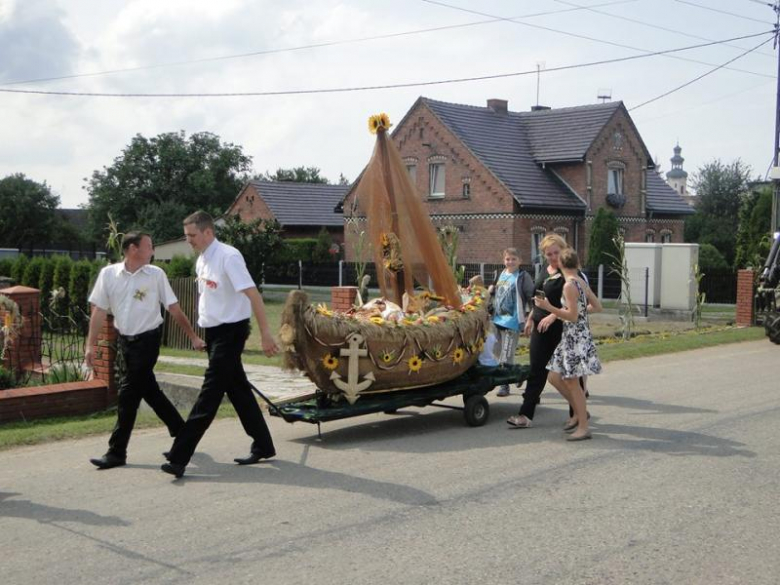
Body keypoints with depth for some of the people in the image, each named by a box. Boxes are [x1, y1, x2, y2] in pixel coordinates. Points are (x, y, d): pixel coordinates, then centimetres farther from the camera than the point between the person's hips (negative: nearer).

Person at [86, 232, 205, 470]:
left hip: (148, 339, -3)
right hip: (125, 340, 3)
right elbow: (99, 311, 1)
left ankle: (117, 452, 3)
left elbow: (174, 309, -1)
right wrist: (90, 345, -3)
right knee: (149, 390, 13)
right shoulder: (108, 274, -2)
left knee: (128, 394, -6)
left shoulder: (156, 274, -6)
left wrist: (193, 337, 0)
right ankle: (182, 435, 30)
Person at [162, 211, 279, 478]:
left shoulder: (228, 257, -18)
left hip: (230, 331, -9)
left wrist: (265, 333, -27)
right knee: (238, 390, 14)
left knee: (210, 394, -8)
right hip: (213, 331, 9)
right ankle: (263, 446, 24)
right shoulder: (202, 260, 9)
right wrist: (202, 335, 16)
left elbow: (252, 294, -23)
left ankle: (179, 457, -9)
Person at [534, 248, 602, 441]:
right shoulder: (582, 283, 9)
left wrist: (549, 307, -20)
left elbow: (572, 316, -20)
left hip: (576, 337, -9)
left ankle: (583, 427, 1)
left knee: (572, 382, -3)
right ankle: (579, 412, 23)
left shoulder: (569, 285, -17)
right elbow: (597, 307, 14)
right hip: (571, 337, 9)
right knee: (555, 377, 15)